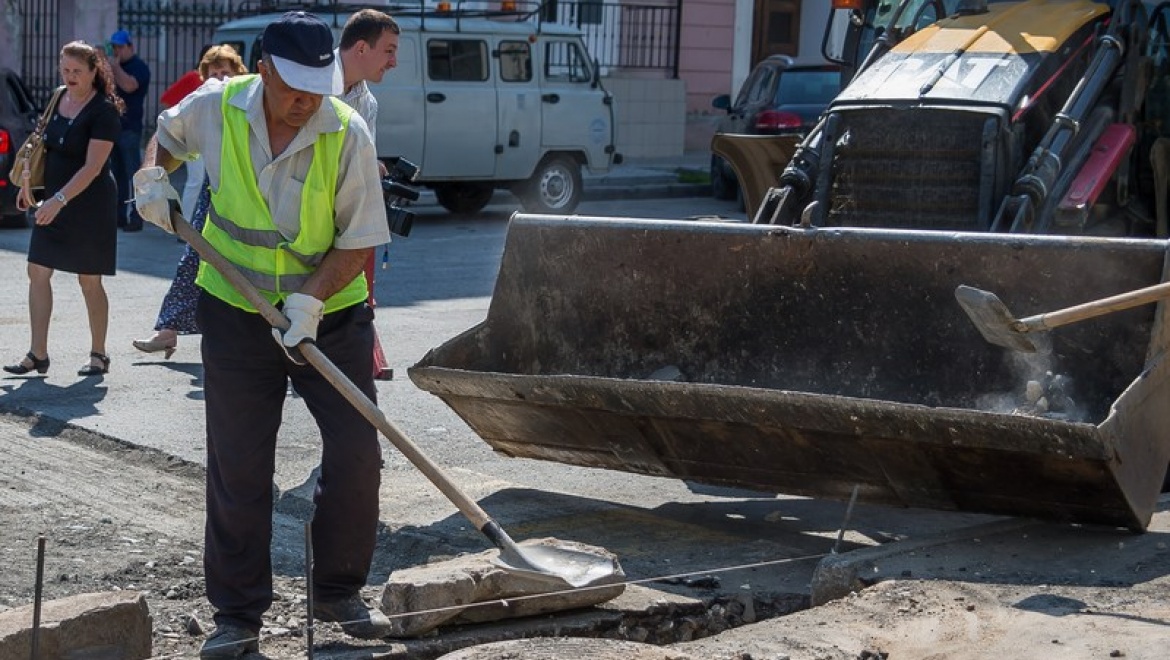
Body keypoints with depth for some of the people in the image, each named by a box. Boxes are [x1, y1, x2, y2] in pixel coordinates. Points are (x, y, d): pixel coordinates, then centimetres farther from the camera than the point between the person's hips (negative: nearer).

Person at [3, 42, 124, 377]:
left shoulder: (103, 110, -16)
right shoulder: (59, 98, 6)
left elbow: (93, 167, -23)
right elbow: (43, 144, 20)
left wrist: (60, 199, -30)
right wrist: (28, 183, 13)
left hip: (90, 206, -7)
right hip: (54, 202, 7)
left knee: (89, 282, 2)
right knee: (38, 272, 3)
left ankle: (98, 355, 17)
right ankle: (38, 354, 9)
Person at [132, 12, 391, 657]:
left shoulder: (347, 133, -16)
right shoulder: (216, 107, -9)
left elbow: (360, 239, -13)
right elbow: (167, 131, 16)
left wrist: (310, 299, -25)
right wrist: (152, 177, -3)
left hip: (331, 313, -1)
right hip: (237, 312, 1)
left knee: (357, 455, -1)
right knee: (237, 470, 2)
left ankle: (339, 593, 19)